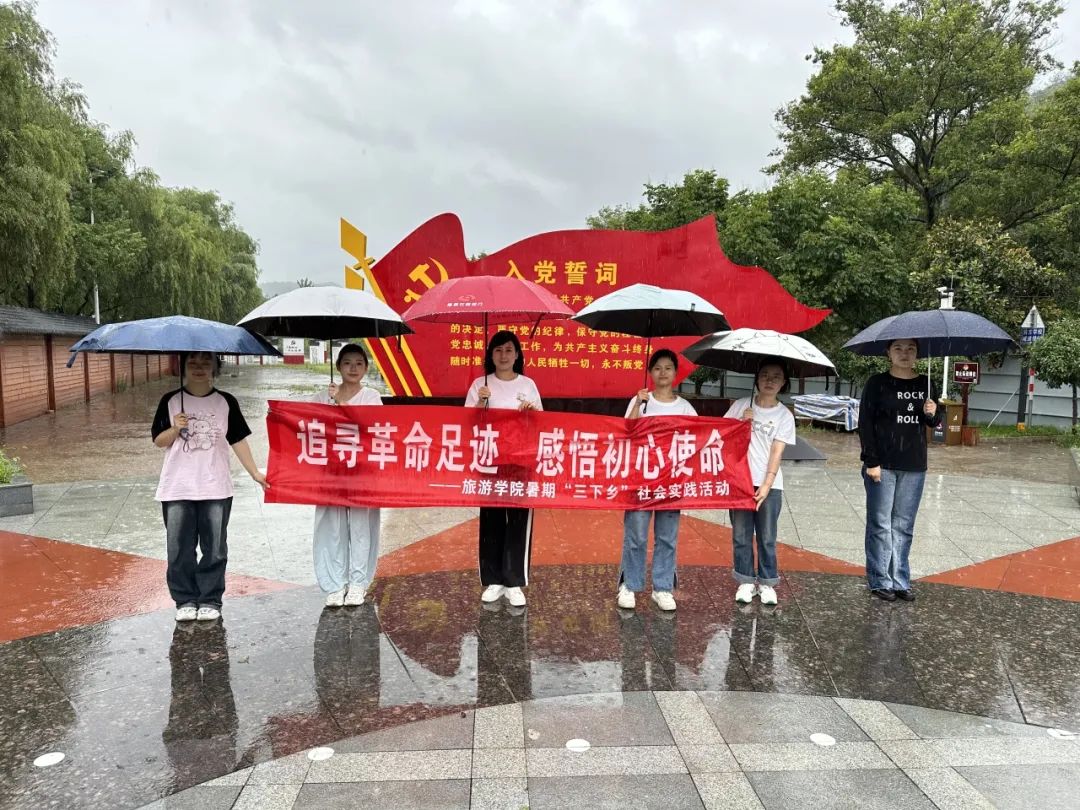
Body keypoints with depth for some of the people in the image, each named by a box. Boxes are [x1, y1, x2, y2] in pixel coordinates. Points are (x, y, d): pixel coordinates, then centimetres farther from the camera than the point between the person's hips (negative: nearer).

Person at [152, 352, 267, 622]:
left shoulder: (226, 402, 3)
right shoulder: (171, 401, 2)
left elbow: (238, 440, 4)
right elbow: (158, 441, 4)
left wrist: (255, 472, -1)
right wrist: (175, 429, -16)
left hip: (216, 489, 0)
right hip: (177, 489, 0)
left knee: (215, 548, 5)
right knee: (180, 549, 6)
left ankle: (210, 600, 17)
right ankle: (185, 600, 20)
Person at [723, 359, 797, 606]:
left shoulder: (784, 415, 1)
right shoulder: (741, 405, 4)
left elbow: (777, 453, -4)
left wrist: (766, 485, -12)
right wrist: (741, 421, -10)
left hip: (769, 484, -1)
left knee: (767, 538, 6)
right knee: (741, 536, 5)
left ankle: (766, 583, 19)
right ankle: (746, 581, 18)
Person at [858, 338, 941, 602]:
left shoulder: (925, 383, 8)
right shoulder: (877, 383, -3)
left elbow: (935, 423, 15)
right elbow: (865, 424, -7)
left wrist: (932, 413, -9)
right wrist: (871, 462, -13)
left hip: (914, 466, 4)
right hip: (882, 465, -4)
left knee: (904, 526, 9)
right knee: (880, 525, 2)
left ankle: (900, 580, 17)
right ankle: (880, 581, 10)